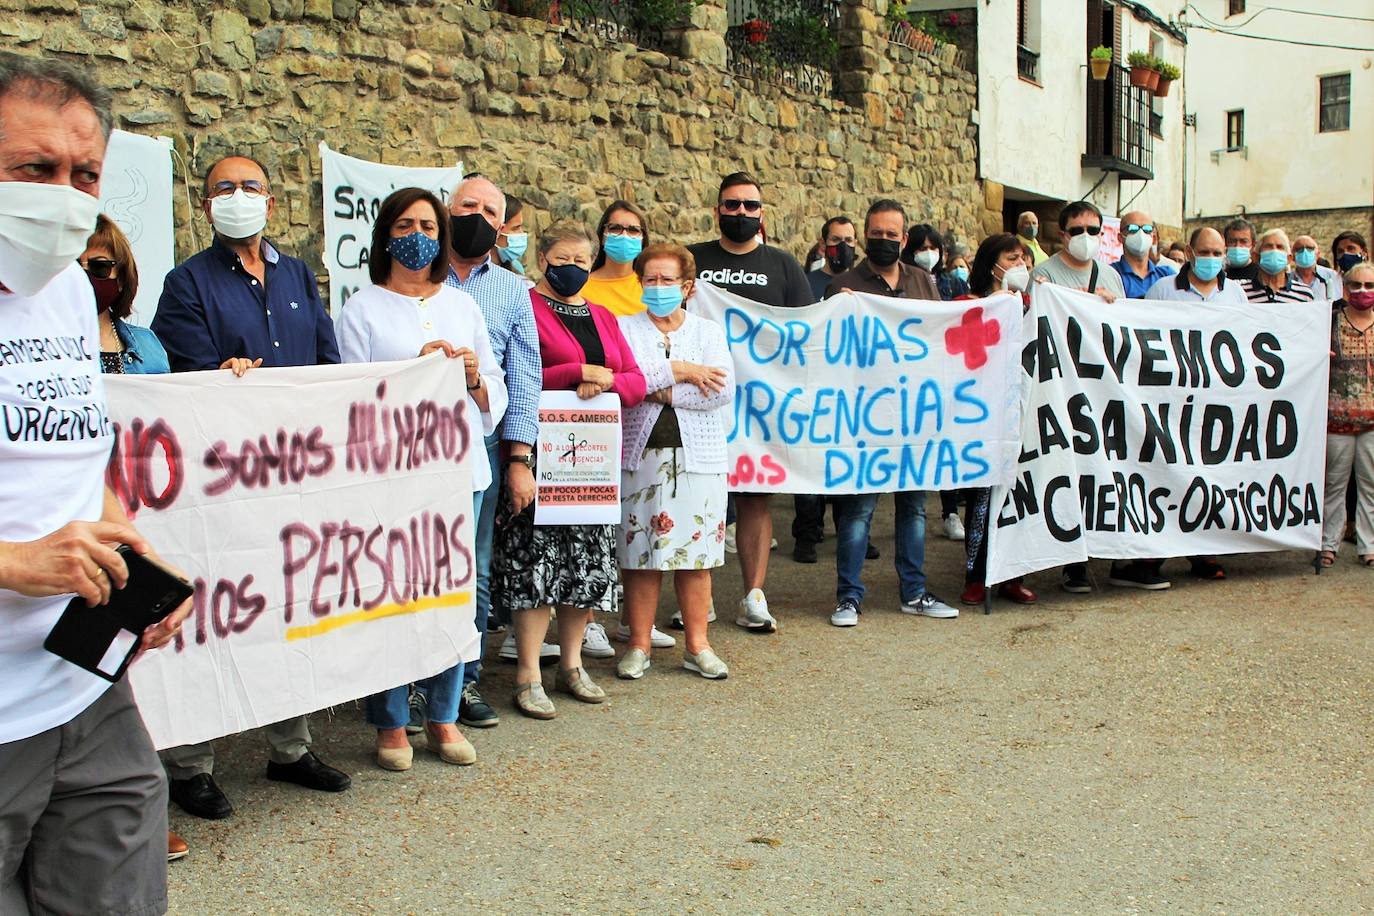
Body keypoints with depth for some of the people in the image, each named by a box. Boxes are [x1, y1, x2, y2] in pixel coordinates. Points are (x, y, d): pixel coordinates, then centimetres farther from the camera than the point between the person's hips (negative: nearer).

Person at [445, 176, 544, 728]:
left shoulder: (512, 292, 14)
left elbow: (524, 378, 8)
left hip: (481, 441, 2)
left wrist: (519, 458, 0)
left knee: (473, 570, 4)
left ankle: (464, 681, 15)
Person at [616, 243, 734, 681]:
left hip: (698, 456, 1)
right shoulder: (624, 328, 7)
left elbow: (723, 390, -6)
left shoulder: (709, 332, 10)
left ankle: (697, 646, 13)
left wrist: (662, 392, -9)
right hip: (640, 453, -1)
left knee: (696, 551, 3)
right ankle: (639, 645, 12)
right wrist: (677, 372, -11)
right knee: (640, 551, 0)